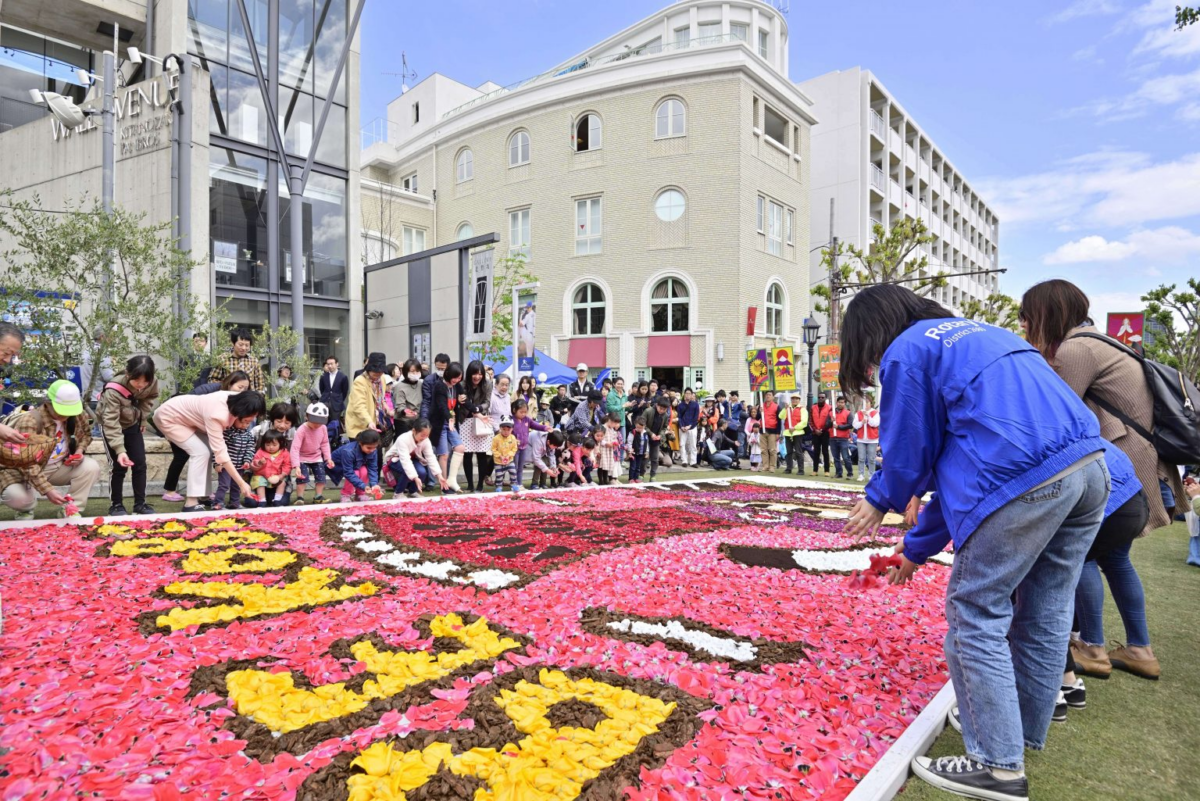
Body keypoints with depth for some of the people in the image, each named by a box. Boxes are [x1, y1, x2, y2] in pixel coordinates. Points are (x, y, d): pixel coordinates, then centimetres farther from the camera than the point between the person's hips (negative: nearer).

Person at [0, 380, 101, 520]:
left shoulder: (79, 415, -11)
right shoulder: (30, 421, -29)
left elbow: (86, 434, 13)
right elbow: (27, 463, -32)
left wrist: (80, 450, -11)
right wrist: (48, 490, -40)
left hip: (60, 466, 4)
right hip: (24, 470, -4)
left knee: (91, 467, -23)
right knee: (16, 496, -33)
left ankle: (71, 509, -6)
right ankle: (26, 510, 6)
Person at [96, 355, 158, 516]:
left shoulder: (152, 383, -23)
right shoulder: (114, 389, -37)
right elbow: (111, 423, -38)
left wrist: (142, 418, -1)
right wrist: (120, 450, -44)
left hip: (132, 424, 4)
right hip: (111, 425, -4)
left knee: (140, 464, 1)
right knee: (119, 466, -7)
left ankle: (140, 504, 10)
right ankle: (116, 505, 8)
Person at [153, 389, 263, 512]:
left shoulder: (235, 401, -17)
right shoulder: (216, 415, -39)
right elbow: (220, 453, -38)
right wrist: (242, 484, -39)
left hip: (185, 416, 8)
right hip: (168, 418, -8)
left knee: (208, 450, 0)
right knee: (200, 452, -18)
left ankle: (202, 495, 7)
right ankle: (191, 503, -16)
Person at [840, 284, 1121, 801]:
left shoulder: (905, 352, 0)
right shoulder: (973, 333, 26)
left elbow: (909, 458, 4)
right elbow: (956, 453, 27)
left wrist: (879, 500, 27)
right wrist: (918, 547, 32)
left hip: (1026, 480, -9)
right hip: (1092, 467, 9)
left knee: (975, 615, 4)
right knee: (1044, 613, 19)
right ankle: (1022, 733, 35)